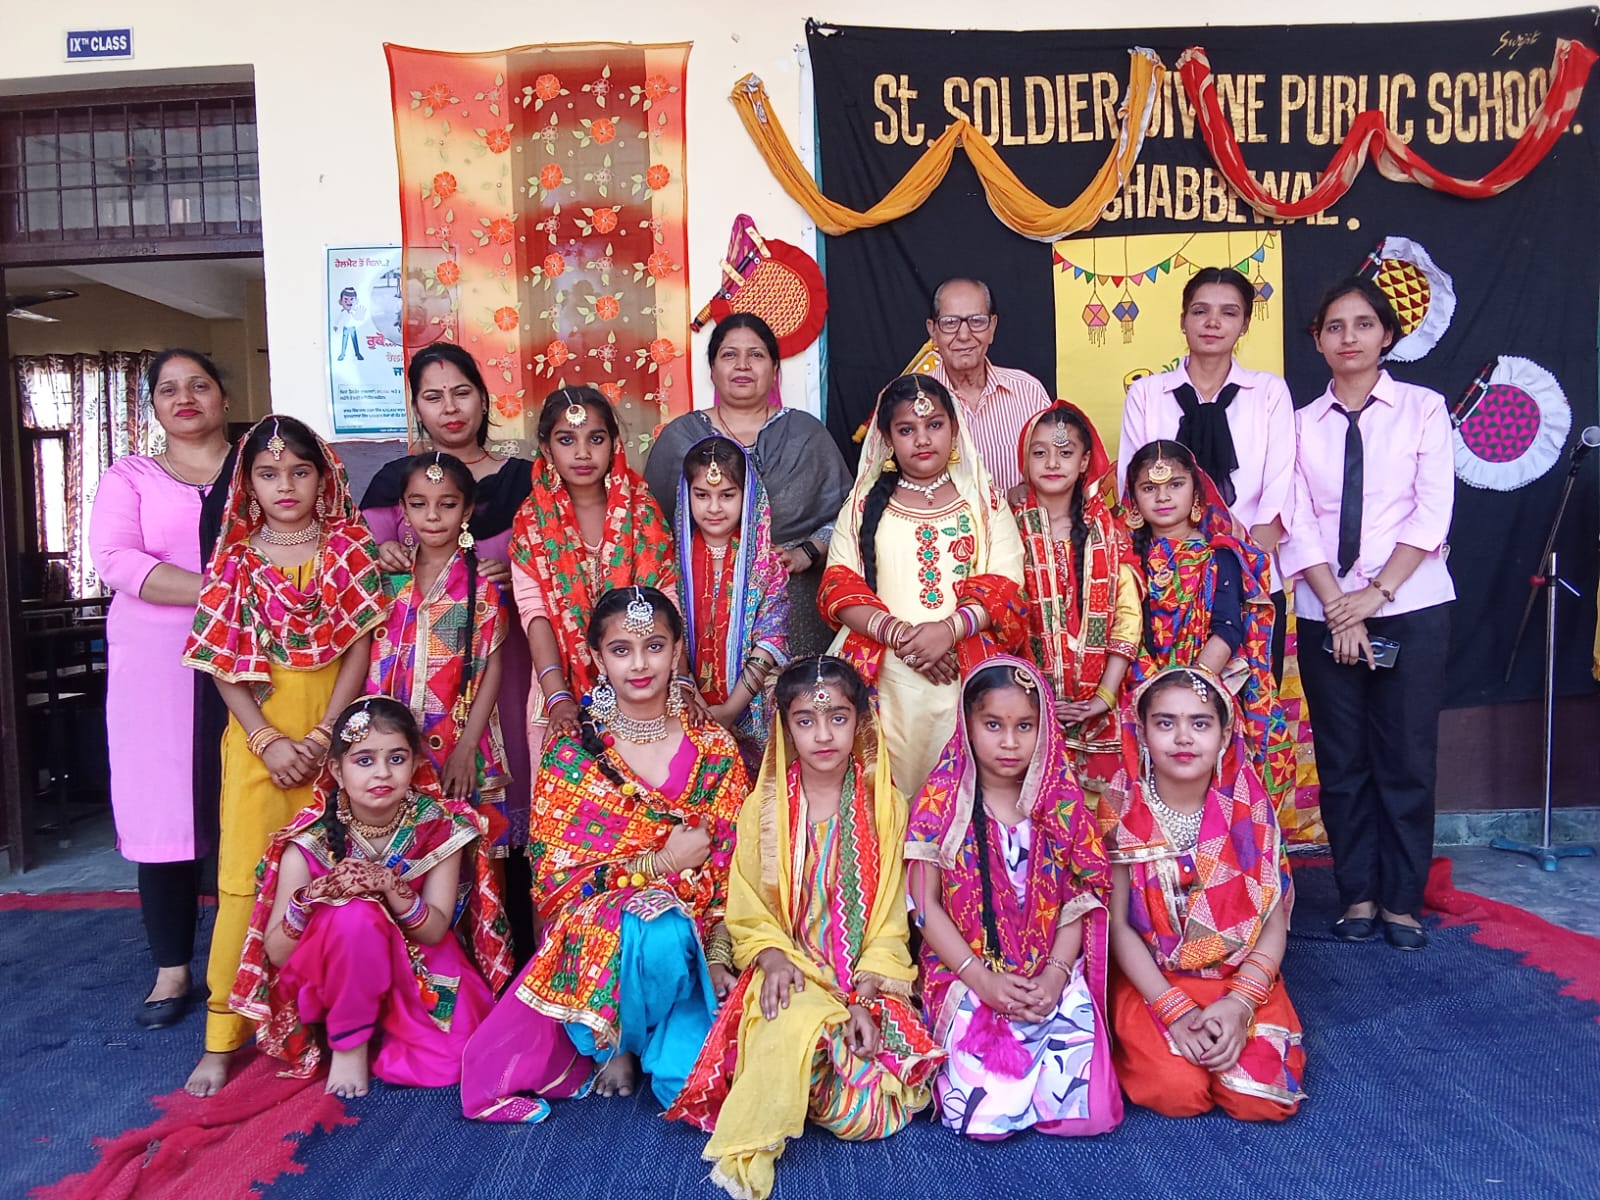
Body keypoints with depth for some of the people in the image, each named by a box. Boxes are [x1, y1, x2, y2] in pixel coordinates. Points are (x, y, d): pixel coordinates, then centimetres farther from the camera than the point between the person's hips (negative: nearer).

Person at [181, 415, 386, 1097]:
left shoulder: (350, 549, 1)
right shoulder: (236, 560, 4)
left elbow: (359, 649, -3)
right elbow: (222, 664, 1)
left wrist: (322, 736, -10)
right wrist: (268, 740, -10)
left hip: (334, 732, 0)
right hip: (257, 734, 1)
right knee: (245, 877, 2)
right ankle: (223, 1034, 13)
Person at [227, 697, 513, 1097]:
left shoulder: (439, 827, -15)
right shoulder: (311, 841, -18)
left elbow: (436, 931, -15)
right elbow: (275, 953, -14)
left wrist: (392, 890, -34)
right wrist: (312, 898, -34)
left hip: (414, 969, 2)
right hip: (327, 980, -1)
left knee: (445, 1064, -21)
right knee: (355, 914, -34)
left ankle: (381, 1029, 11)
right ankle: (348, 1042, -9)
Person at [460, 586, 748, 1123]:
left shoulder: (716, 751, 4)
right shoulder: (570, 754, 0)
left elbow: (732, 871, 4)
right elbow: (554, 879, -4)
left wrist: (718, 959, -10)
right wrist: (661, 863, -12)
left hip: (693, 945, 1)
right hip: (590, 936, -1)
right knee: (659, 931, -37)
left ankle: (656, 1043, 10)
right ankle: (616, 1044, -6)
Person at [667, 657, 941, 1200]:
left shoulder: (886, 807, 1)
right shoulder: (763, 808, 1)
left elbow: (889, 919, 0)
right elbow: (749, 914, 4)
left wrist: (866, 998, -12)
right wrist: (773, 959, -17)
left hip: (867, 976, 1)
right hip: (790, 971, -1)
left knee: (862, 1112, -18)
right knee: (797, 1023, -36)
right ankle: (747, 1151, -17)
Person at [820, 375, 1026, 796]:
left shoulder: (983, 500, 11)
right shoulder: (865, 503, 12)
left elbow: (1004, 587, 0)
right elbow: (839, 587, 1)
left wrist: (950, 630, -18)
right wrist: (896, 633, -15)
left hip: (967, 675, 0)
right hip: (883, 678, 1)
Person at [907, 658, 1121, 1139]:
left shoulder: (1063, 803, 2)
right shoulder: (940, 801, -5)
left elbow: (1079, 900, 4)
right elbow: (926, 905, -5)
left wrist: (1056, 975, -11)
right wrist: (982, 979, -13)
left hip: (1051, 980, 2)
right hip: (967, 976, -2)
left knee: (1087, 1112, -14)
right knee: (987, 1115, -17)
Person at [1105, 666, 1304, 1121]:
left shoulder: (1249, 808, -6)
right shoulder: (1120, 810, -12)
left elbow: (1274, 922, -4)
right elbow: (1118, 924, -10)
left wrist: (1239, 1003, -18)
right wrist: (1175, 1010, -18)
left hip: (1241, 978, 2)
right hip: (1151, 981, -1)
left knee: (1259, 1097, -17)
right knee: (1178, 1091, -21)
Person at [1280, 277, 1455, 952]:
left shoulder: (1423, 408, 4)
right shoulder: (1301, 423, 8)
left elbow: (1432, 510, -5)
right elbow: (1297, 524, 0)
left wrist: (1377, 591, -14)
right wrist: (1337, 605, -10)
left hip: (1411, 609, -1)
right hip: (1325, 613, 2)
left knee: (1406, 757, 2)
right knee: (1342, 760, 6)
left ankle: (1402, 902, 16)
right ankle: (1358, 896, 19)